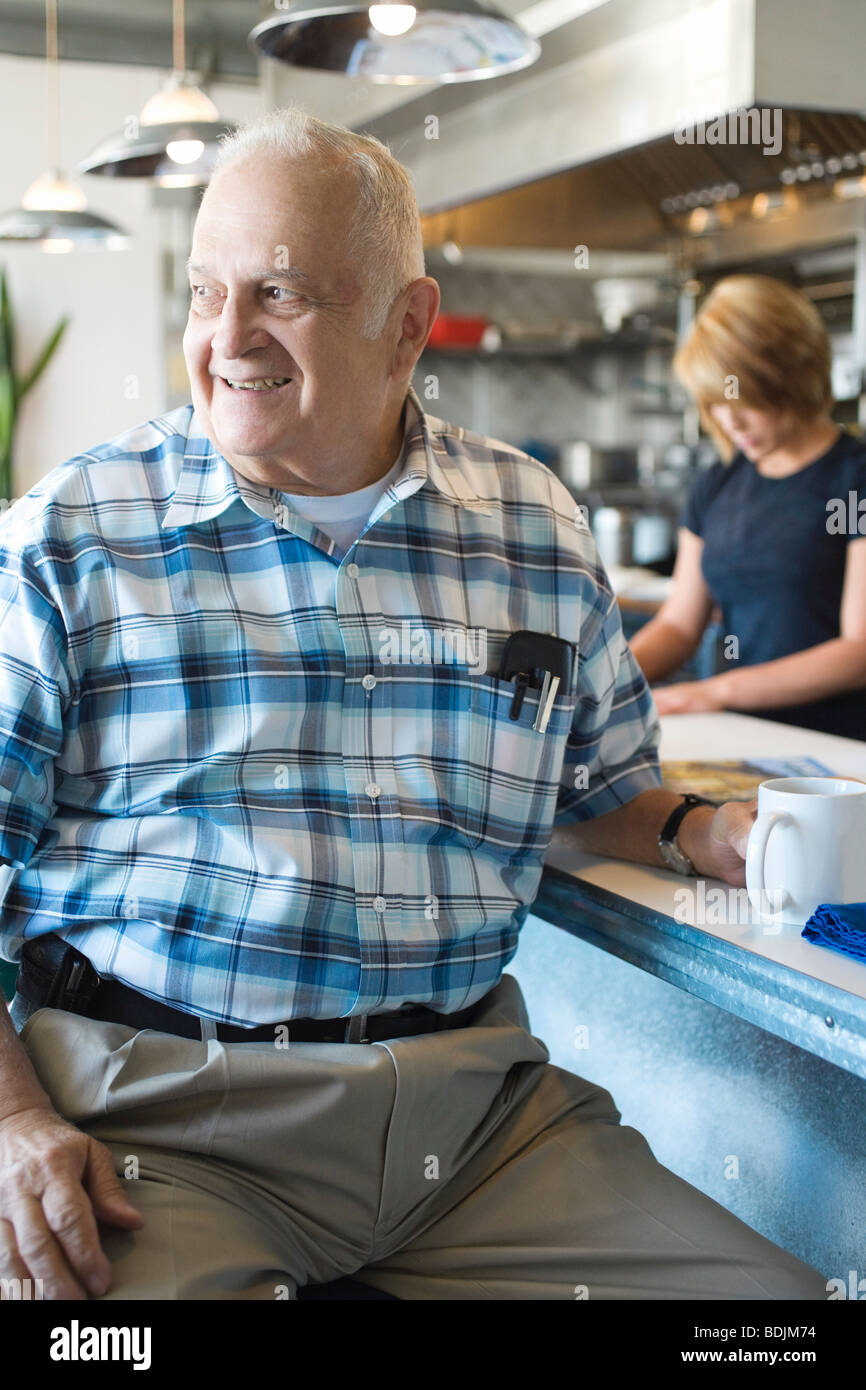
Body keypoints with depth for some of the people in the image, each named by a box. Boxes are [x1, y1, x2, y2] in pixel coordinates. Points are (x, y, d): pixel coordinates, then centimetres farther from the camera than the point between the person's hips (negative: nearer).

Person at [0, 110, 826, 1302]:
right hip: (159, 1101, -3)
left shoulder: (536, 531, 10)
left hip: (480, 1095, 4)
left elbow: (600, 788, 22)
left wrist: (703, 833, 1)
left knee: (771, 1297, -6)